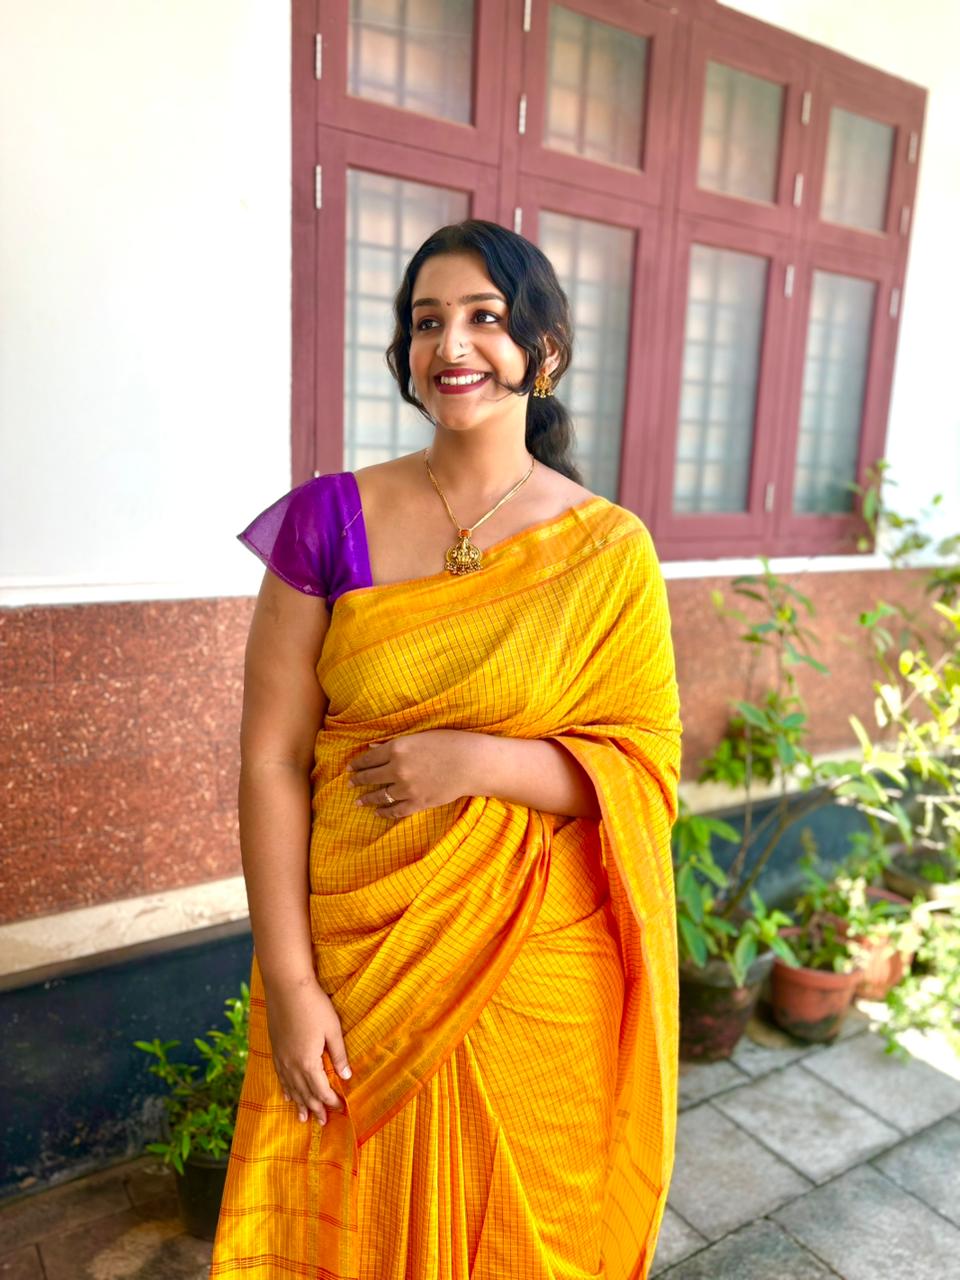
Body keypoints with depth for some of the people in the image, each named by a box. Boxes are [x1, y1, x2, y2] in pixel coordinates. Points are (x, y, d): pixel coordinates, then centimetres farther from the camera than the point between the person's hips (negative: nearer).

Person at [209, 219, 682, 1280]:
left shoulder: (611, 552, -6)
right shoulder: (329, 520, -7)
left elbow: (645, 767, -5)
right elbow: (270, 760, -7)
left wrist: (477, 762, -20)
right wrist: (289, 983, -8)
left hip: (539, 968, 0)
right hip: (352, 958, 1)